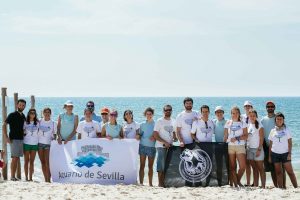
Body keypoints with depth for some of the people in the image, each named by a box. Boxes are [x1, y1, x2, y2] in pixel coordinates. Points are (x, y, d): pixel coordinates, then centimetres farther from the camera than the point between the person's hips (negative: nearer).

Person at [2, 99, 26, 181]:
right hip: (14, 139, -6)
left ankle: (14, 176, 12)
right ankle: (12, 176, -7)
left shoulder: (23, 116, 12)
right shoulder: (12, 115, -6)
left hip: (21, 139, 6)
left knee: (17, 158, 7)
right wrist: (6, 137, -18)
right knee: (14, 158, -10)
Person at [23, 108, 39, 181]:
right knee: (26, 161, 1)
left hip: (35, 143, 2)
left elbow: (39, 132, 12)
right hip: (26, 143, -1)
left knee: (32, 161, 3)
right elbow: (22, 131, 9)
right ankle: (26, 177, 2)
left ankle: (30, 178, 4)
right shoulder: (25, 122, 3)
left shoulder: (37, 123, 7)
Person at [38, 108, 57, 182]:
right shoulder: (40, 121, 8)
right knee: (42, 162, 3)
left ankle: (48, 179, -12)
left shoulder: (53, 123, 4)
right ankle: (46, 179, 9)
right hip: (40, 143, 3)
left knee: (47, 162, -12)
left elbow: (55, 134, 8)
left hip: (48, 144, -3)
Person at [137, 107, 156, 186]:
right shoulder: (142, 124, 11)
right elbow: (140, 134, 15)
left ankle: (150, 183, 8)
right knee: (142, 165, -1)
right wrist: (138, 136, -6)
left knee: (150, 166, 3)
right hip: (143, 146, 2)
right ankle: (141, 183, 0)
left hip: (151, 146, -1)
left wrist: (154, 137, -15)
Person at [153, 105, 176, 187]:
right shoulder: (159, 121, -3)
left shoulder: (173, 121, 13)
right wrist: (165, 142, -15)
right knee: (161, 165, -8)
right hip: (161, 146, -5)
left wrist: (175, 139, -2)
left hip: (170, 146, 5)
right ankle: (160, 183, -5)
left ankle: (165, 182, 11)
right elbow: (155, 135, -8)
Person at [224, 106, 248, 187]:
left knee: (242, 166, -12)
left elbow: (246, 136, -1)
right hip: (230, 146, 1)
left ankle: (238, 181, 12)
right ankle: (235, 184, 6)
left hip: (240, 147, -1)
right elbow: (225, 136, 12)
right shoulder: (228, 123, 11)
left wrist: (237, 138, -14)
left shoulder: (242, 123, 7)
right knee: (232, 167, -2)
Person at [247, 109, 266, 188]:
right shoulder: (248, 125, 12)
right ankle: (255, 185, 9)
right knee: (254, 169, 7)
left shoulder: (259, 125, -4)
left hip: (257, 149, -5)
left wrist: (259, 149, -15)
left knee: (260, 168, -3)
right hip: (249, 148, 5)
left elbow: (261, 138, -8)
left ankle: (263, 186, -2)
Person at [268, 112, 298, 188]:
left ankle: (296, 187, -5)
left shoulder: (286, 130, 3)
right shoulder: (273, 131, 7)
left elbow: (290, 143, 1)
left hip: (285, 153, -2)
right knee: (278, 172, 2)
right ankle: (280, 188, 5)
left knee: (290, 171, -6)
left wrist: (289, 154, -7)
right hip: (275, 154, 2)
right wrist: (269, 156, 6)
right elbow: (270, 144, 10)